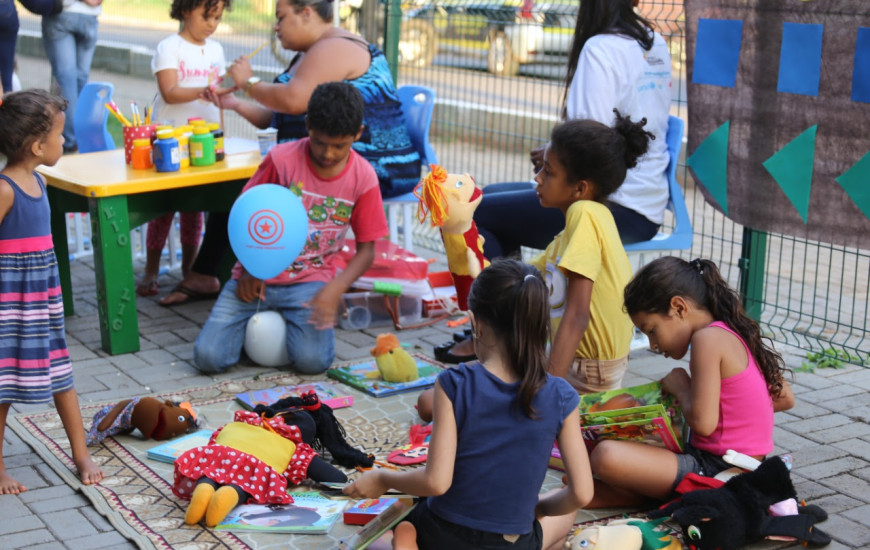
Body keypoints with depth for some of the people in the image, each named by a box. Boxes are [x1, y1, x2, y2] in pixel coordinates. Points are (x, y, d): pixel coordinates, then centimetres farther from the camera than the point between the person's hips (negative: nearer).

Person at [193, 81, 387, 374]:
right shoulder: (281, 159, -10)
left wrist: (334, 290, -20)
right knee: (208, 357, -14)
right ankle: (257, 321, 18)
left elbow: (366, 250, -3)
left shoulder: (363, 177, -6)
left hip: (311, 280, 0)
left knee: (313, 361, -24)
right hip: (259, 275, 0)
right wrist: (249, 270, -10)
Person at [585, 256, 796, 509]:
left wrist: (680, 386, -6)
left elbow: (703, 423, -24)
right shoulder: (734, 334, 11)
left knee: (606, 456, -28)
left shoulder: (707, 338, -16)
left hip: (716, 471, -11)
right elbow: (785, 398, 19)